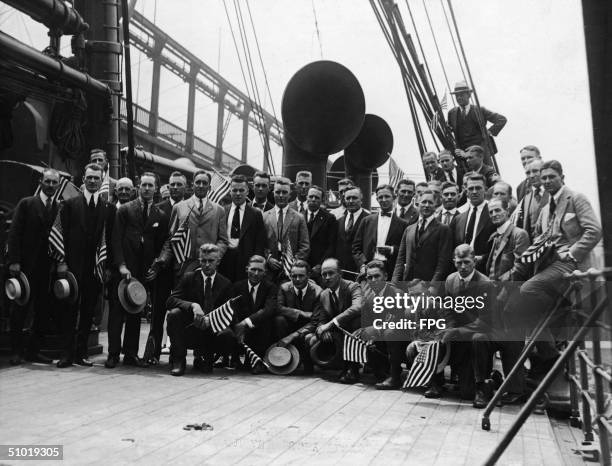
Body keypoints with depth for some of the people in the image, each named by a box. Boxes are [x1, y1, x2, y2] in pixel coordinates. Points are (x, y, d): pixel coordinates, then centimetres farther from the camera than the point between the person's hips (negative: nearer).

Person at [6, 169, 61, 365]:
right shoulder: (26, 204, 3)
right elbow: (14, 233, -2)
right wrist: (14, 261, -10)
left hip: (49, 267, 3)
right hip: (27, 266, -3)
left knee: (43, 310, 4)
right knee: (20, 309, 2)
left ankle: (33, 350, 15)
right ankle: (16, 352, 10)